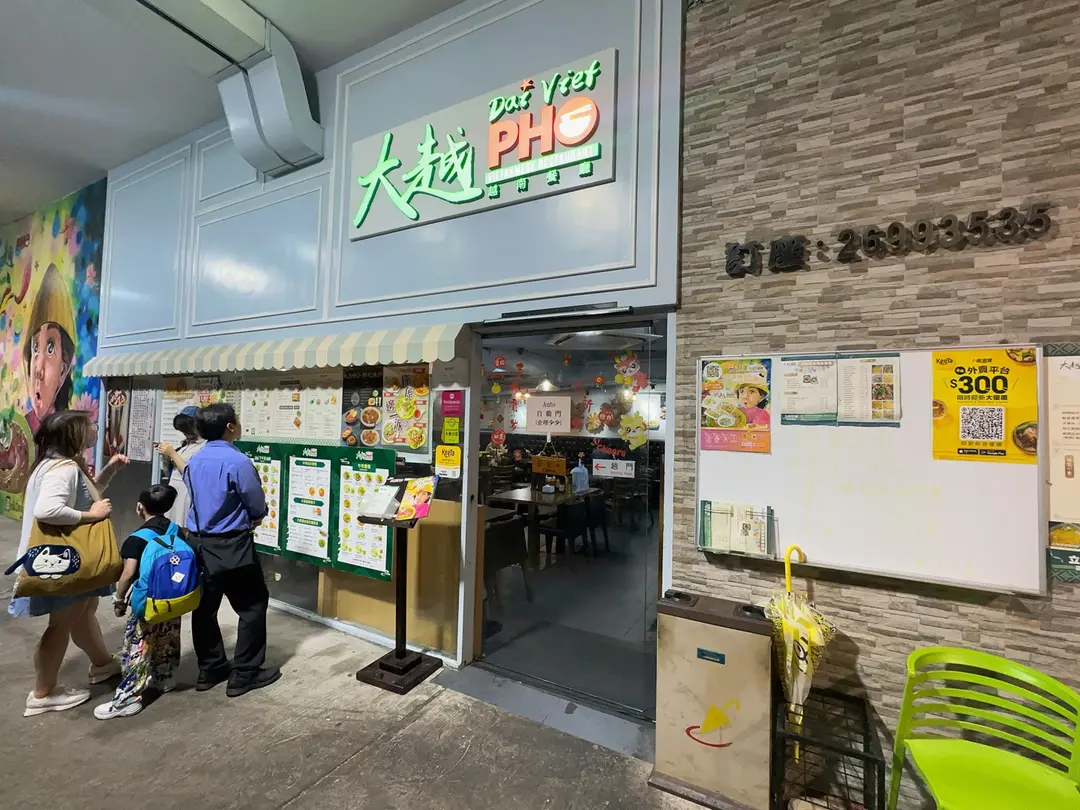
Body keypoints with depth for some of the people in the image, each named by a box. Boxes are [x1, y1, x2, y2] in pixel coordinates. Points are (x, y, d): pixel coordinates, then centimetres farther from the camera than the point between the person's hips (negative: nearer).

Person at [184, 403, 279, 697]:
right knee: (253, 607, 6)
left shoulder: (193, 461, 5)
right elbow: (259, 508, -13)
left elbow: (198, 499, 14)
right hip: (231, 547, -8)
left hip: (198, 543, 8)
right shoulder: (238, 461, -19)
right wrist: (249, 520, 10)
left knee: (204, 608, 17)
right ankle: (244, 675, 12)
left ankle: (210, 670, 30)